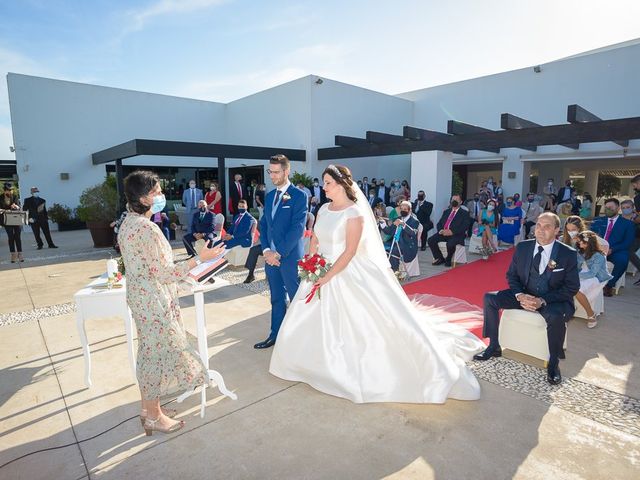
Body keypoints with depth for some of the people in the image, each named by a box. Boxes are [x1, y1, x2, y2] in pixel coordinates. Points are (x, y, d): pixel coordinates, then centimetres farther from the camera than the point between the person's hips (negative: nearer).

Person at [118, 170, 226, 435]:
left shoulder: (128, 222, 6)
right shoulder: (147, 228, -25)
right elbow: (164, 274, -25)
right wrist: (200, 258, -22)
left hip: (139, 295, 10)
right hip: (154, 300, -10)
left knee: (148, 351, 21)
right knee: (158, 353, 5)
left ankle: (148, 406, 38)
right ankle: (154, 417, 24)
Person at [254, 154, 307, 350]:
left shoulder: (299, 196, -9)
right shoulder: (269, 196, 12)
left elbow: (297, 228, -16)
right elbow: (263, 225, 12)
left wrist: (279, 253, -16)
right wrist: (266, 250, -3)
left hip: (290, 257, -6)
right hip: (271, 256, 7)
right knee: (277, 298, 17)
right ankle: (276, 335, 30)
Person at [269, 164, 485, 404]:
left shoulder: (354, 213, -16)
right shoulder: (323, 209, 6)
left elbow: (350, 252, -19)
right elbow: (314, 241, 11)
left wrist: (327, 276, -20)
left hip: (347, 275, -7)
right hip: (322, 273, 8)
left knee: (366, 322, -2)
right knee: (311, 320, 15)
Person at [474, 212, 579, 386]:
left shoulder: (568, 254, -10)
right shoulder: (522, 247, -2)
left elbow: (572, 288, -10)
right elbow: (512, 275, 6)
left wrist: (543, 300, -23)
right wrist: (520, 295, -15)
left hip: (553, 300, -4)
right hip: (524, 295, 4)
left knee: (556, 317, -37)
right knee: (490, 298, -14)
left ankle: (553, 363, -10)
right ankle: (494, 347, -2)